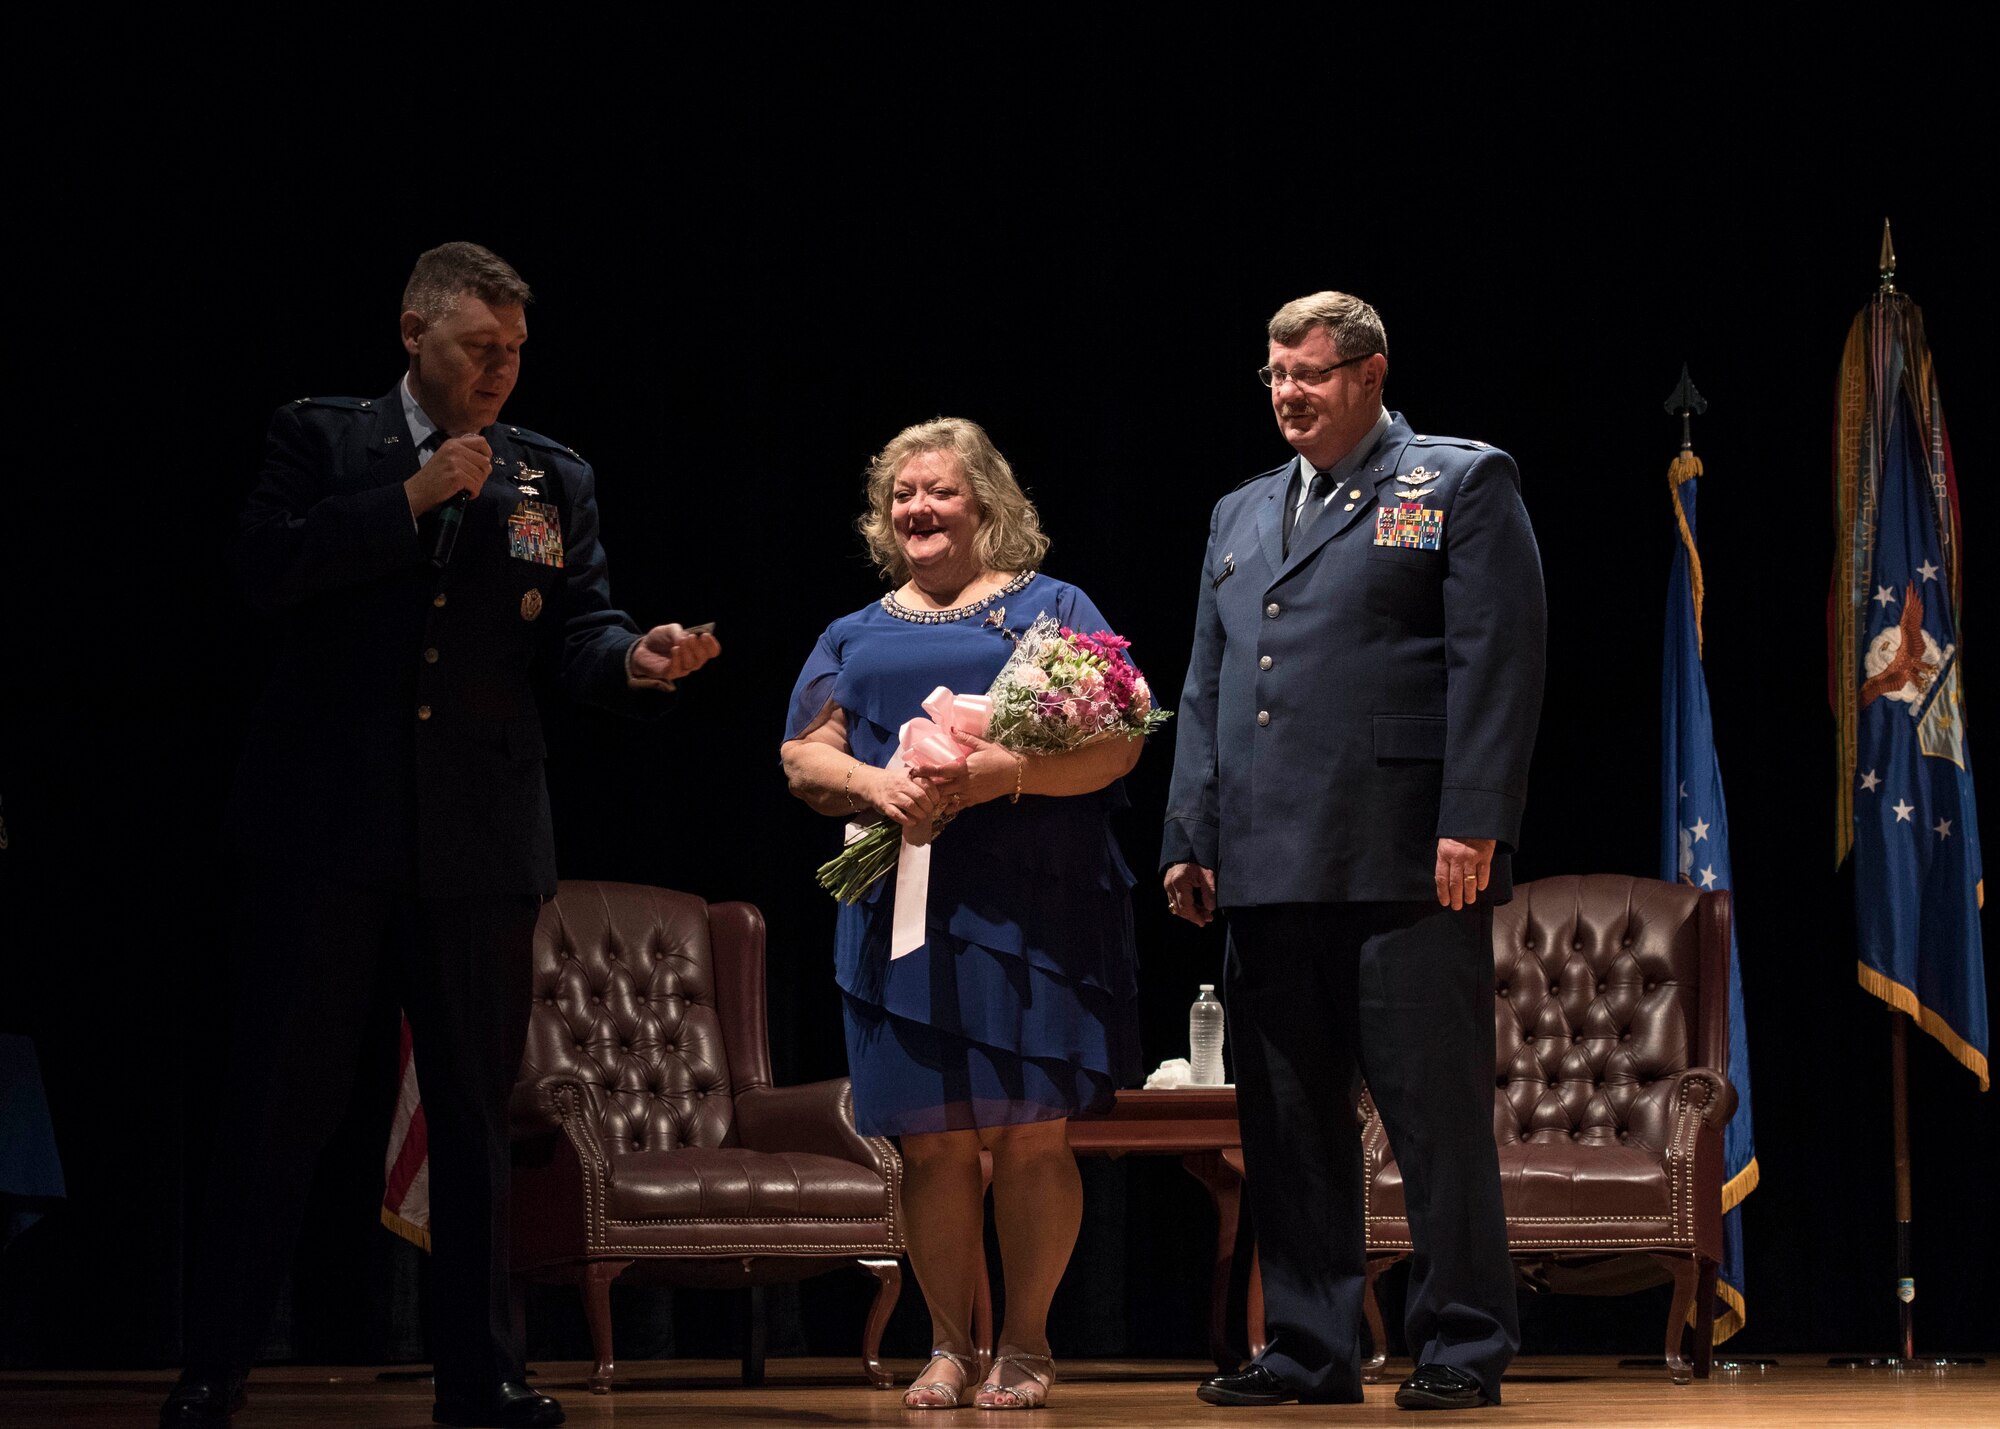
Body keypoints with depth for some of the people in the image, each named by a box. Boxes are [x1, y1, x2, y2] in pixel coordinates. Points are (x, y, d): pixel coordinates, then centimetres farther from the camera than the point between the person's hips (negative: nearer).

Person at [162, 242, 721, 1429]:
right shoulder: (323, 438, 6)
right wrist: (412, 499, -13)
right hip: (327, 830, -2)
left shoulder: (554, 478, 11)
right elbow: (268, 563, -10)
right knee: (281, 1099, 0)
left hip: (480, 840, 2)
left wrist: (636, 660, -20)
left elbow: (579, 626, 3)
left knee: (476, 1111, 7)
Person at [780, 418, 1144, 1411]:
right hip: (905, 911, 3)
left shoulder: (1052, 611, 9)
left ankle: (1026, 1344, 5)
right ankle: (949, 1347, 8)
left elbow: (1115, 745, -2)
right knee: (933, 1143, -1)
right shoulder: (856, 638, 20)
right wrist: (875, 785, -12)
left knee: (1032, 1136, -5)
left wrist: (1000, 773, -17)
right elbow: (804, 757, 11)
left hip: (1034, 914, -3)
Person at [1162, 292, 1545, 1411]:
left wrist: (1472, 825, -14)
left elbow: (1498, 664, -5)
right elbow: (1208, 687, 22)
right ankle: (1311, 1351, 14)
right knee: (1288, 1121, 7)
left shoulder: (1462, 483, 3)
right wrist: (1190, 839, 12)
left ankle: (1463, 1350, 3)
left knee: (1438, 1111, -4)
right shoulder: (1242, 513, 22)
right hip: (1268, 874, 6)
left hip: (1406, 867, -6)